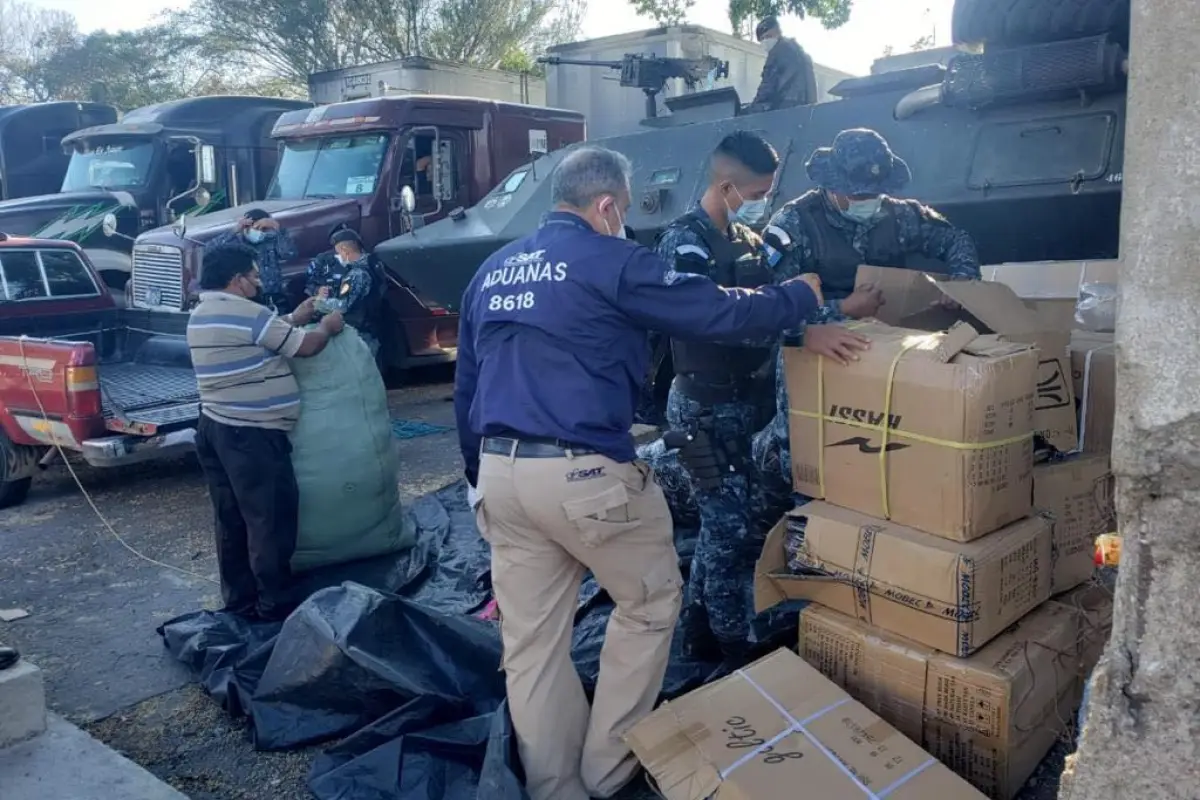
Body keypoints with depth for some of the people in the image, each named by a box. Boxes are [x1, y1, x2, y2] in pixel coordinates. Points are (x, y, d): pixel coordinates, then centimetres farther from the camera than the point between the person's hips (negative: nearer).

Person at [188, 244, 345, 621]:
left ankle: (239, 599, 23)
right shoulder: (248, 314, -16)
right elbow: (305, 346, -9)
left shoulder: (201, 315, 13)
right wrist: (328, 327, 8)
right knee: (270, 520, 0)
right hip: (252, 435, -9)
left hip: (214, 428, 10)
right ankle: (275, 604, 8)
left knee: (232, 520, 14)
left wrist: (293, 319, 23)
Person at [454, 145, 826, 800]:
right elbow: (718, 312, -4)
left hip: (500, 475, 7)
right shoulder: (611, 261, -5)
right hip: (583, 474, -7)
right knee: (649, 603, 16)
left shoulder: (491, 271, 16)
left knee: (531, 639, 13)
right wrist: (803, 295, 13)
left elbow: (465, 388, 19)